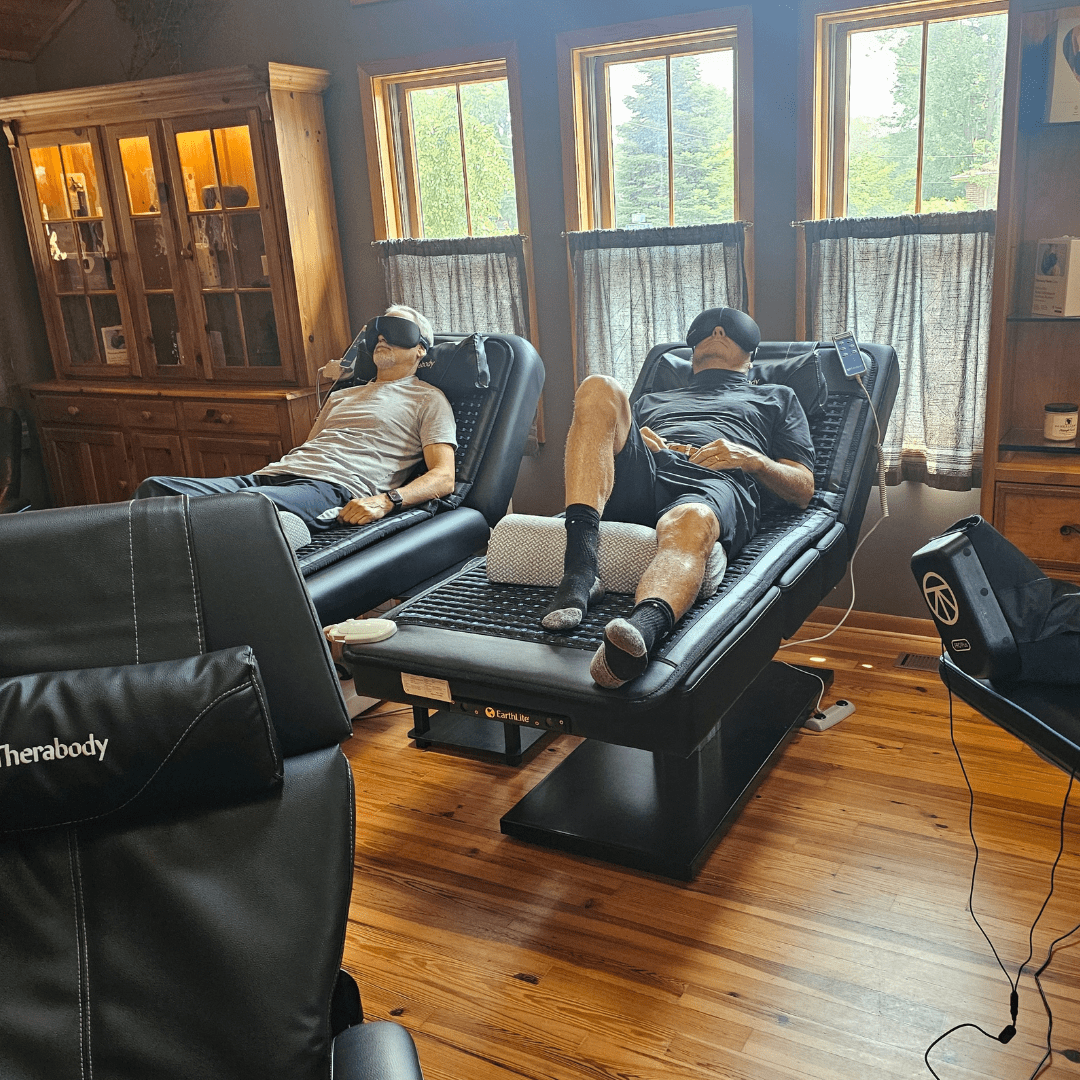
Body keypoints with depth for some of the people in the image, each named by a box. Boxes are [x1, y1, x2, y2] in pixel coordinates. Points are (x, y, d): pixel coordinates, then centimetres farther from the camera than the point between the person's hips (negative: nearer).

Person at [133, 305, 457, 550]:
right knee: (154, 488, -18)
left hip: (333, 488, -7)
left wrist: (386, 500, -17)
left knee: (239, 505, -39)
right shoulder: (341, 396, 36)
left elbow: (443, 477, 0)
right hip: (270, 476, 8)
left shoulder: (428, 399, 14)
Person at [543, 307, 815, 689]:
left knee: (690, 523, -40)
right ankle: (579, 570, -41)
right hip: (641, 472, 3)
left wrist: (751, 458, 4)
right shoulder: (654, 399, 43)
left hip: (715, 484, -2)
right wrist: (628, 437, 5)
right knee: (599, 388, -25)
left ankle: (642, 628, -75)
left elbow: (803, 489, 24)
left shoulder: (777, 398, 37)